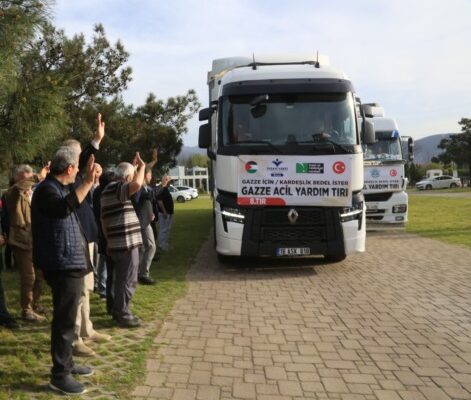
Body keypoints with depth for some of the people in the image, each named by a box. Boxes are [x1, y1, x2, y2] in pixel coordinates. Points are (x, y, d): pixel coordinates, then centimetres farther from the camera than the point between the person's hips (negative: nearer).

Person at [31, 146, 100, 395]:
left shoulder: (60, 188, 14)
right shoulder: (47, 189, -17)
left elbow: (73, 204, 36)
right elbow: (63, 208, -40)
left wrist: (90, 180, 31)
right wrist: (88, 182, -40)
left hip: (71, 262, 10)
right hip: (63, 265, -10)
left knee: (67, 318, 19)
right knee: (65, 320, -4)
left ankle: (66, 364, 33)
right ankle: (59, 375, 5)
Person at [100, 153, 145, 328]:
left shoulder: (108, 190, 18)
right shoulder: (118, 188, -13)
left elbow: (104, 219, 22)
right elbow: (137, 185, -35)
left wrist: (108, 240, 26)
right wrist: (141, 166, -20)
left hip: (116, 243, 10)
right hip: (127, 242, -10)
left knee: (120, 279, 19)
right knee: (128, 280, -1)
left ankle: (118, 311, 29)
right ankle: (123, 315, 6)